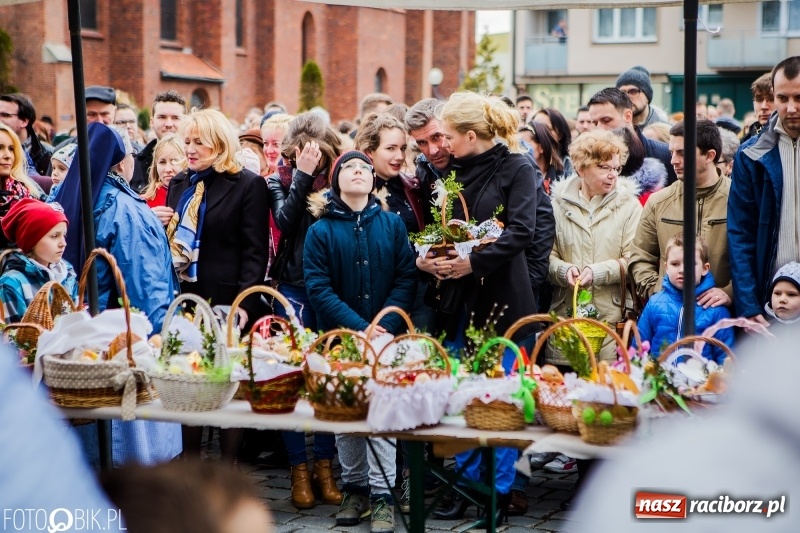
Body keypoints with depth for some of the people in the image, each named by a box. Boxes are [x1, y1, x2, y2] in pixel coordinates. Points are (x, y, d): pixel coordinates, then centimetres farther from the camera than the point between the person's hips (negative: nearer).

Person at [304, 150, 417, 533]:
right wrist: (358, 327, -17)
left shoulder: (392, 224, 4)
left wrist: (387, 325, -15)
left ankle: (382, 495, -1)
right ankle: (354, 488, 21)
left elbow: (406, 278, -2)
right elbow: (318, 287, -7)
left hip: (386, 335, 0)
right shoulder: (321, 231, 0)